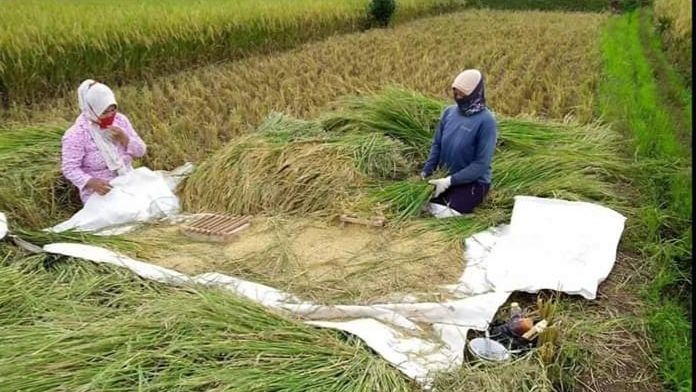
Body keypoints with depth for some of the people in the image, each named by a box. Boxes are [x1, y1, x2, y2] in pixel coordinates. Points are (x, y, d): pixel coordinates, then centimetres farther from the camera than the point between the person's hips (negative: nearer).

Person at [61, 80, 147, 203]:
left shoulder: (120, 120, 0)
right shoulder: (76, 134, -14)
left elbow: (140, 151, 3)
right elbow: (70, 168, -14)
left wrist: (123, 138, -16)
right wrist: (92, 182, -31)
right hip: (101, 192, -5)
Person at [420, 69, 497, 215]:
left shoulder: (486, 121, -20)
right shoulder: (449, 112, -2)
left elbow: (481, 164, -21)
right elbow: (437, 145, 8)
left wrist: (450, 181, -25)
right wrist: (426, 171, -5)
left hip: (473, 181, -5)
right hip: (446, 177, 6)